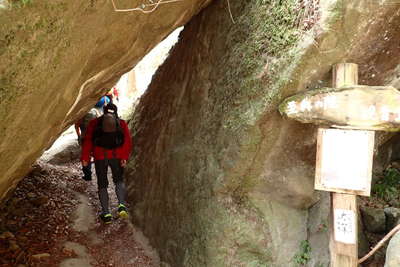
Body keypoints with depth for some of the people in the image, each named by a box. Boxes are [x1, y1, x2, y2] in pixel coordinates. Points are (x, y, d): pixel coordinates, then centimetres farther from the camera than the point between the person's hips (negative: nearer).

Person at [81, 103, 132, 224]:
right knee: (119, 180, 16)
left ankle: (106, 213, 7)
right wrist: (124, 157, -3)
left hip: (100, 157, 0)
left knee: (102, 184, 11)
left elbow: (88, 141, 3)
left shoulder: (94, 123, 14)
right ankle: (121, 205, -8)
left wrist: (85, 157, 2)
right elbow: (128, 142, 1)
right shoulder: (122, 123, 15)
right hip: (116, 156, 1)